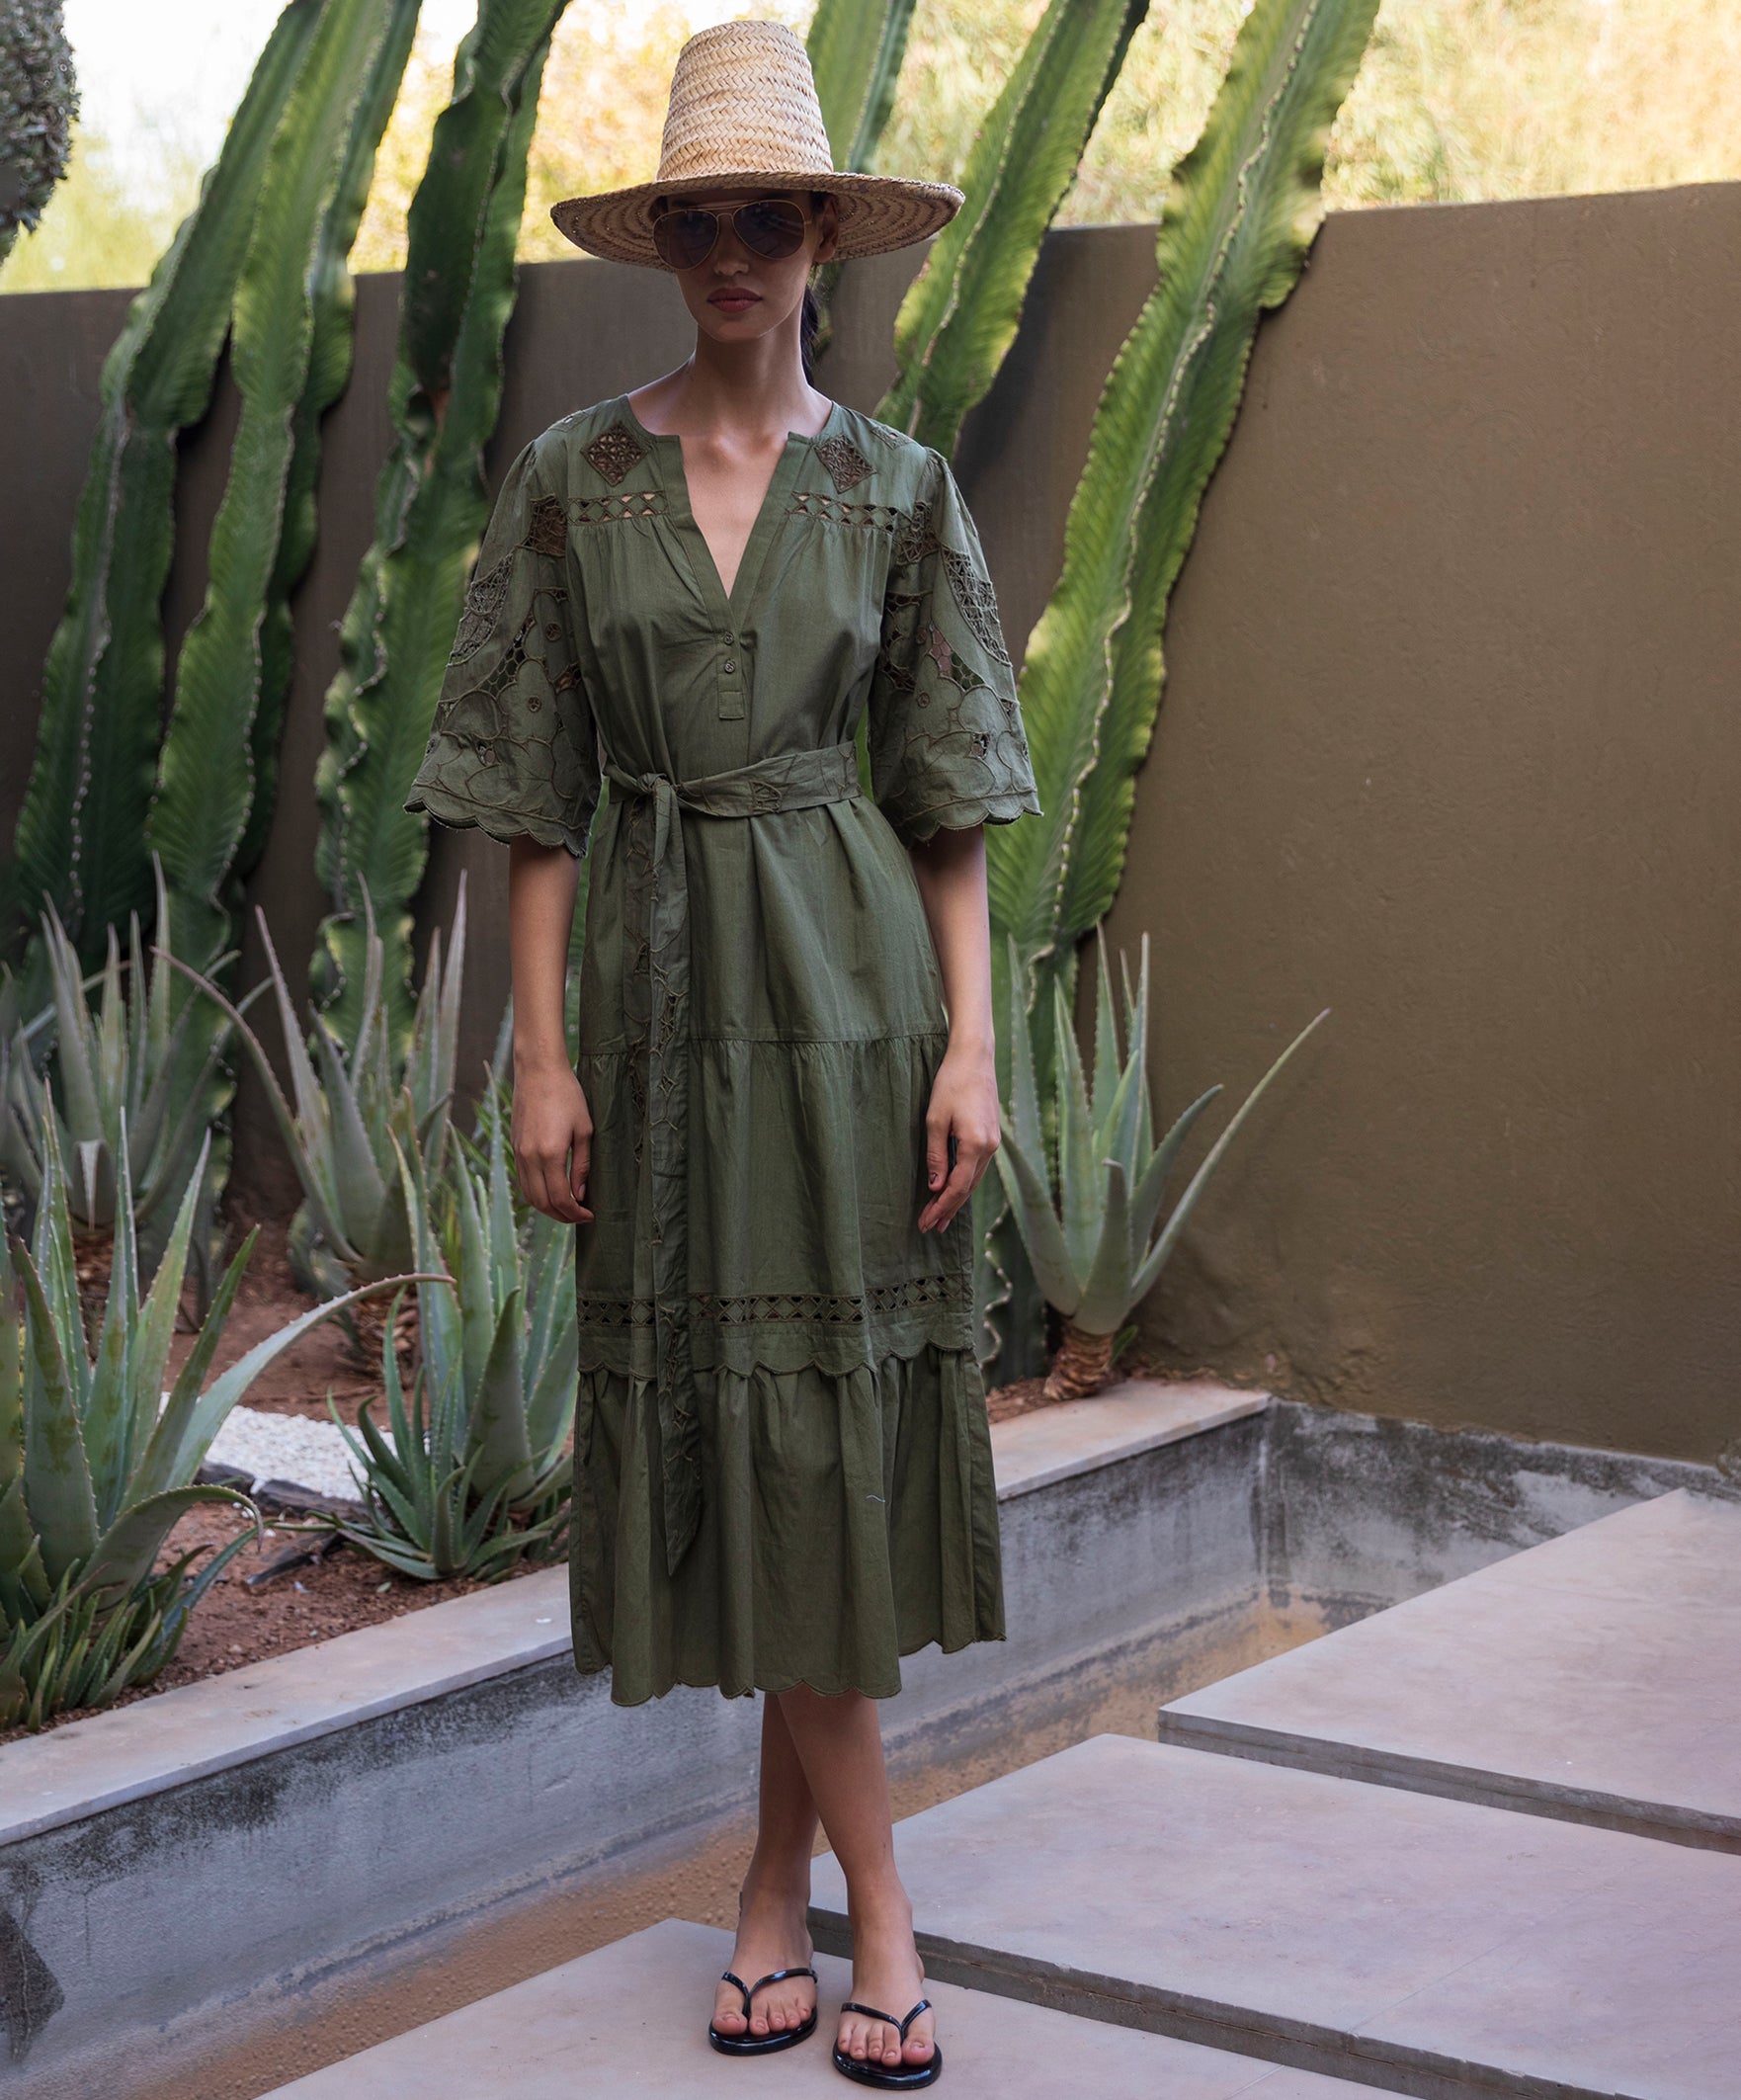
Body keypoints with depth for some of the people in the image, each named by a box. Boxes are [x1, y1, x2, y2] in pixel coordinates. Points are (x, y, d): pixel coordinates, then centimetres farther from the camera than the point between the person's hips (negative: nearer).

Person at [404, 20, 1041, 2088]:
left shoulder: (897, 487, 3)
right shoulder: (570, 479, 2)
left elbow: (951, 791, 3)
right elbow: (531, 792, 1)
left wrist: (970, 1044, -5)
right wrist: (539, 1054, -4)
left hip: (854, 979, 0)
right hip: (666, 983, 0)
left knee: (835, 1414, 0)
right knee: (741, 1433, 1)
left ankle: (777, 1879, 15)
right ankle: (875, 1902, 13)